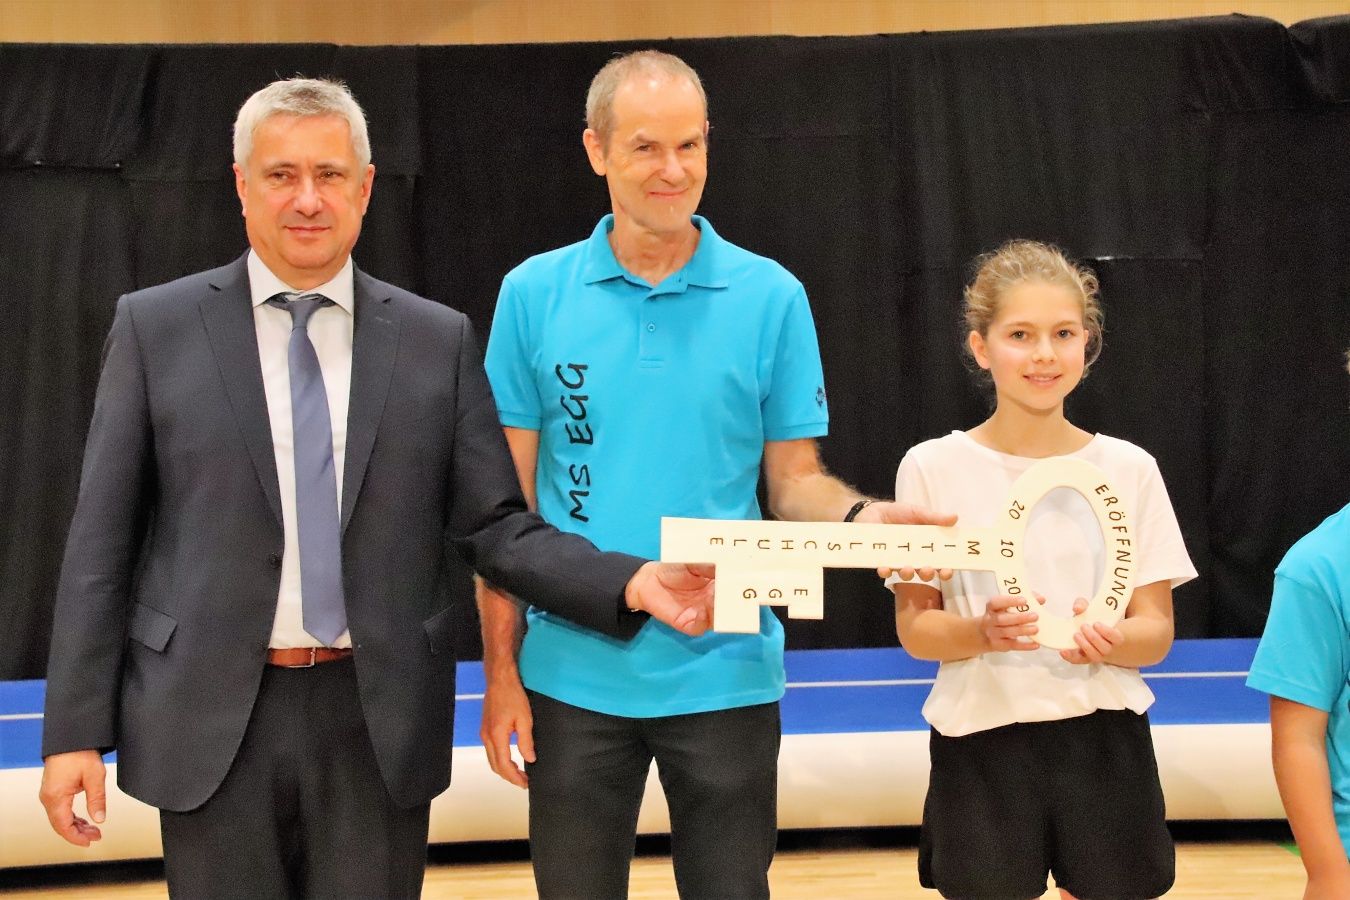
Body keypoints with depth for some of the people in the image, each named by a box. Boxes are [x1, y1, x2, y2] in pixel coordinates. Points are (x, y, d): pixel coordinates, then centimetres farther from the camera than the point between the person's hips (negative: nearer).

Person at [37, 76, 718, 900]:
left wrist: (631, 583, -12)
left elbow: (491, 525, 3)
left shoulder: (438, 339, 3)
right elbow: (104, 539, 0)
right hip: (210, 718, -1)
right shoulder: (156, 328, 1)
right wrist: (75, 728, -3)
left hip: (377, 720, 1)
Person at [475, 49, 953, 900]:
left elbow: (796, 480, 3)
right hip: (574, 676, 1)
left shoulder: (771, 296, -1)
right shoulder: (534, 294, 0)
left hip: (724, 674, 0)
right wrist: (501, 669, -1)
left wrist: (863, 514, -19)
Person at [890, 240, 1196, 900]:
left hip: (1105, 743, 1)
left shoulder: (1129, 469, 2)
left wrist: (1108, 638, -20)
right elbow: (913, 626, 0)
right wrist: (982, 631, -21)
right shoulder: (933, 467, -1)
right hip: (982, 745, -1)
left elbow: (1157, 633, 3)